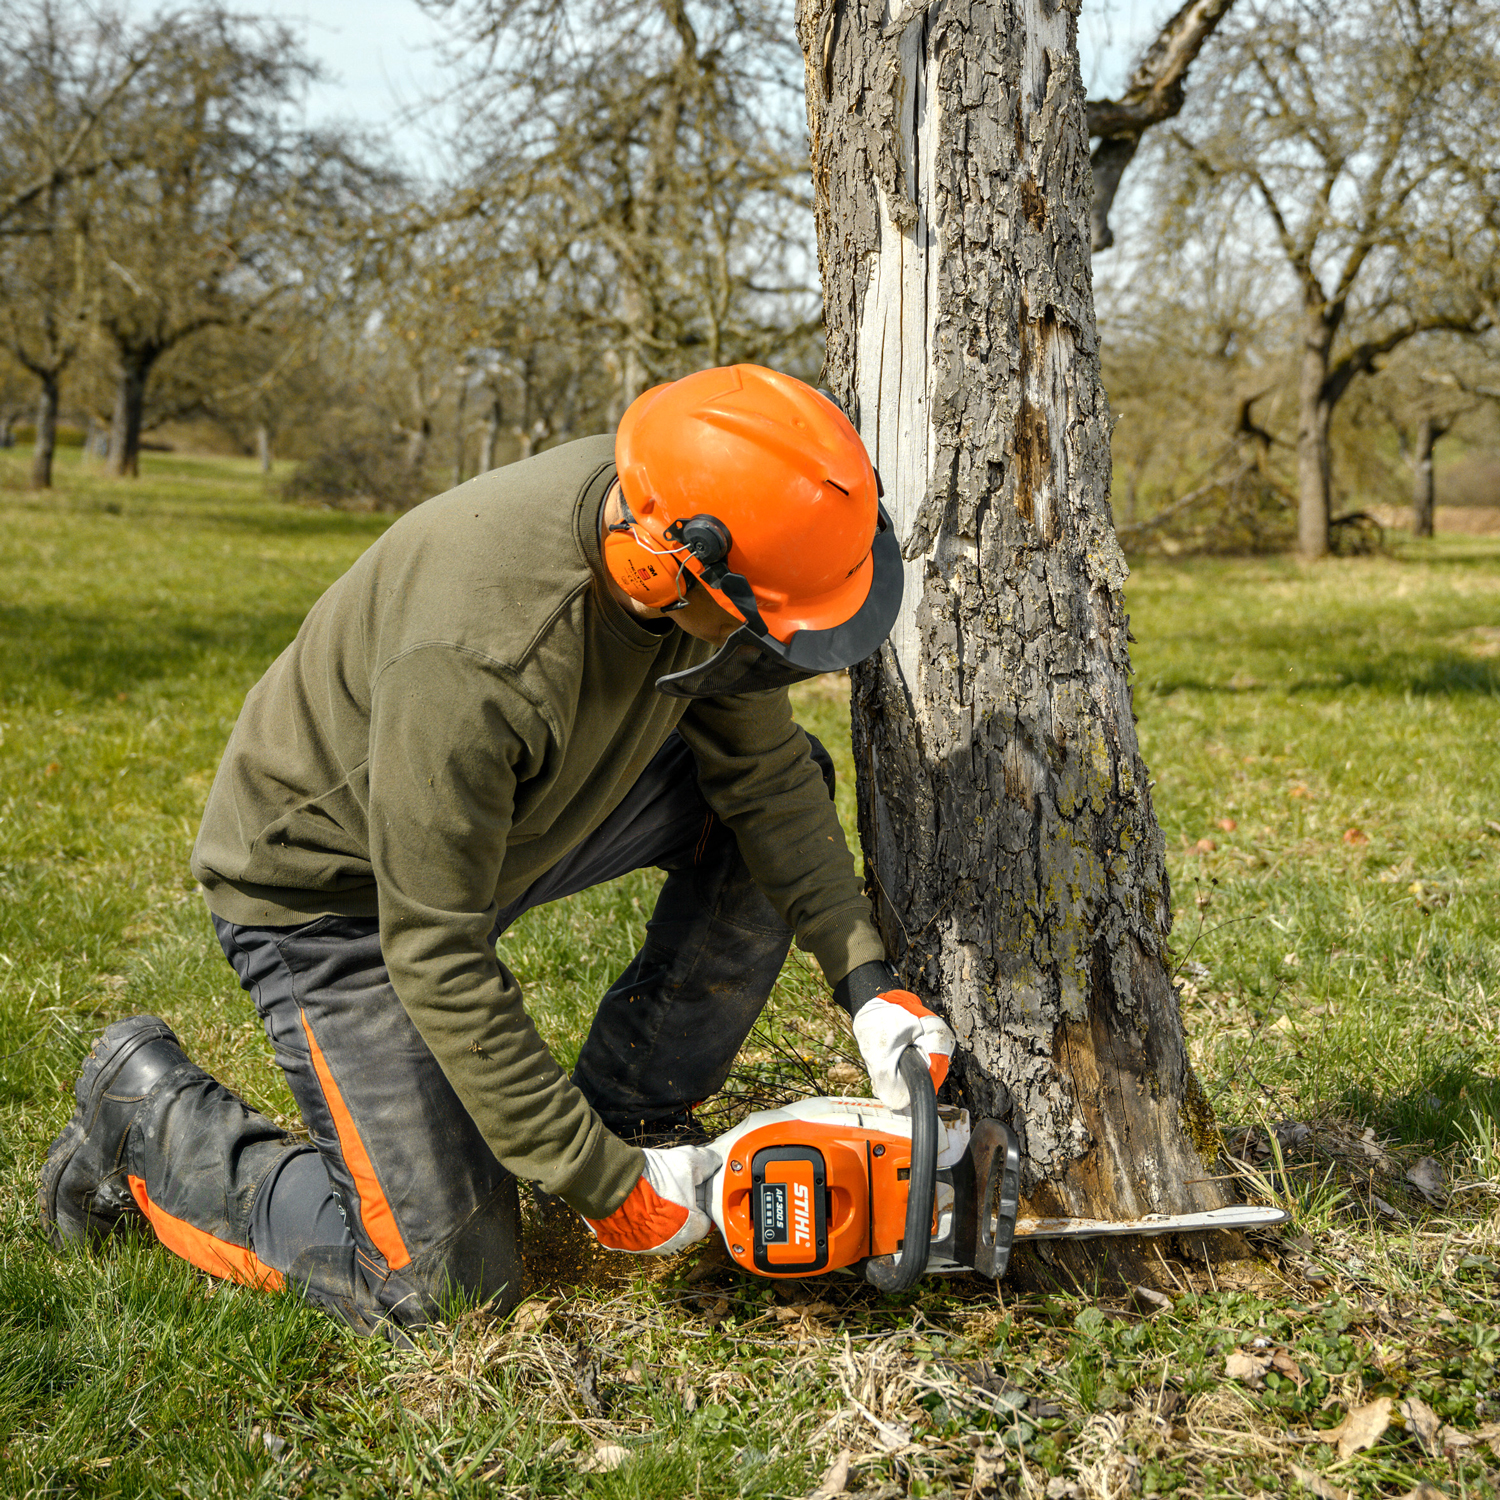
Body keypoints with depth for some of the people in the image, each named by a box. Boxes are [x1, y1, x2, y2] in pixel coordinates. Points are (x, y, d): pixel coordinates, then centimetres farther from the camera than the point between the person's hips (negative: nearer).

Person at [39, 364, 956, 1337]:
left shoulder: (686, 530, -19)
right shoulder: (475, 661, -42)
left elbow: (761, 766, -7)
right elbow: (437, 963, -33)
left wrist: (866, 981, -14)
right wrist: (601, 1189, -26)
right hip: (331, 893, -7)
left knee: (781, 782, -5)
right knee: (443, 1280, -9)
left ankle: (633, 1115, 6)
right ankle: (149, 1111, 11)